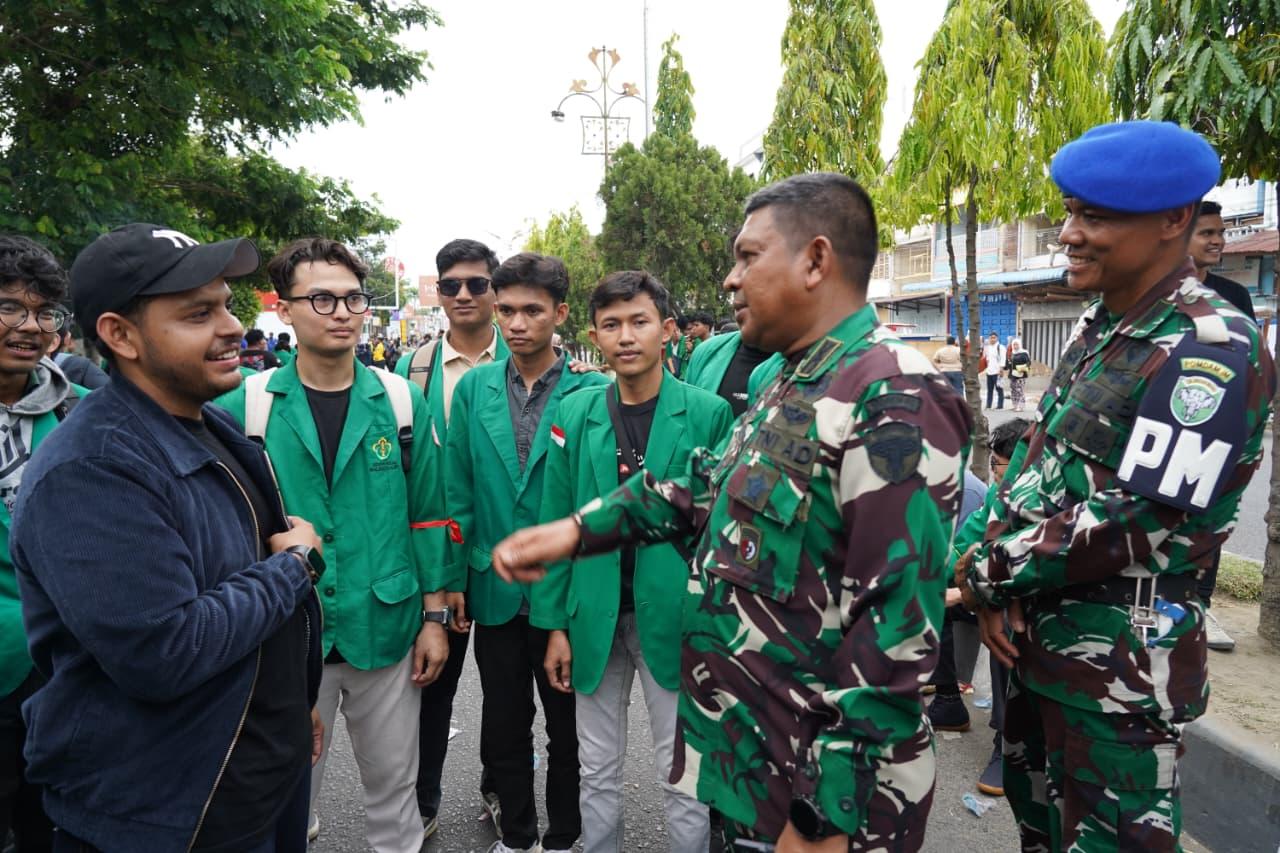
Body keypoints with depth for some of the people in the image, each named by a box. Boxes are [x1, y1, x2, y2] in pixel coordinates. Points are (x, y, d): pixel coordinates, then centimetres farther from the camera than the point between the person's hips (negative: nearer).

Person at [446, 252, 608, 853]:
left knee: (568, 724, 15)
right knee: (503, 724, 17)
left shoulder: (593, 393, -10)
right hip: (495, 591, 3)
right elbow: (458, 490, 3)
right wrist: (455, 578, 1)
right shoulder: (474, 388, 0)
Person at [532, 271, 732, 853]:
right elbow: (557, 525, 2)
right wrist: (555, 623, 1)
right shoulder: (576, 413, 0)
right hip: (594, 619, 3)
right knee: (597, 771, 17)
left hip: (675, 617, -2)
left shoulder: (708, 413, -7)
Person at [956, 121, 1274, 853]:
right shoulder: (1097, 329, 8)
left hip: (1118, 665, -8)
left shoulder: (1210, 353, -19)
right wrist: (997, 578, -7)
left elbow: (1132, 524, -25)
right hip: (1032, 634, 8)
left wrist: (986, 572, -15)